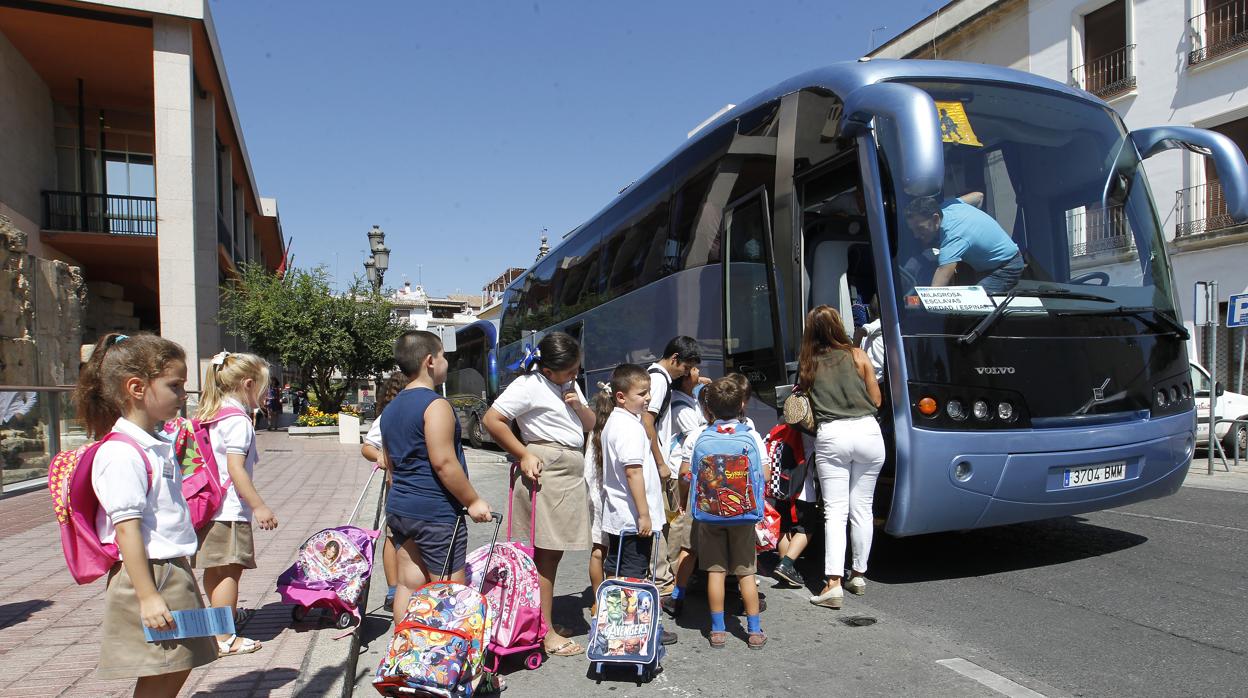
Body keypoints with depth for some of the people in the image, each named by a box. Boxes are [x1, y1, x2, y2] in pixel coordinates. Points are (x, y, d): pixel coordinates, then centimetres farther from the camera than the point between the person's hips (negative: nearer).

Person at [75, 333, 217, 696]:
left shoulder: (158, 446, 11)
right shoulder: (122, 454, -19)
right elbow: (127, 528, -22)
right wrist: (147, 596, -22)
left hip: (174, 570, 9)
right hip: (149, 575, -9)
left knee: (178, 668, 17)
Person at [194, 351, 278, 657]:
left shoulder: (210, 416, 14)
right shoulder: (238, 421, -16)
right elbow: (236, 469, -22)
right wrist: (259, 506, -19)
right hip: (229, 508, -10)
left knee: (214, 569, 22)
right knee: (229, 571, -3)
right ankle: (224, 639, 2)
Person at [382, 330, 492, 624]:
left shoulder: (391, 409, 14)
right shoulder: (436, 405, -15)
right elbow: (444, 463, -21)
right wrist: (473, 501, -12)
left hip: (399, 509, 9)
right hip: (435, 513, -9)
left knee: (408, 585, 13)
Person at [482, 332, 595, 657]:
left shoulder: (569, 384, 16)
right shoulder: (529, 385, -10)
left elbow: (590, 424, 20)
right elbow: (491, 419, -15)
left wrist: (578, 404, -1)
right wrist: (523, 455, -14)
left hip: (571, 472, 9)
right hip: (547, 472, -9)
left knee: (553, 551, 14)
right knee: (547, 553, -5)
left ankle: (543, 620, 25)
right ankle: (546, 634, 3)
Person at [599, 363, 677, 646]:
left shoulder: (613, 422, 12)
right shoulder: (630, 427, -20)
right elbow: (633, 472, -24)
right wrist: (644, 514, -22)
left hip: (616, 516, 10)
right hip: (633, 517, -10)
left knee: (615, 571, 17)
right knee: (634, 577, -1)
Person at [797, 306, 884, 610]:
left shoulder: (808, 364, 6)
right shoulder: (857, 356, 5)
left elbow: (802, 402, 9)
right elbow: (876, 400, 10)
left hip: (830, 436, -1)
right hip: (867, 431, 1)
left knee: (835, 511, 0)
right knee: (862, 508, 12)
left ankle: (833, 583, -6)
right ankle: (858, 574, 23)